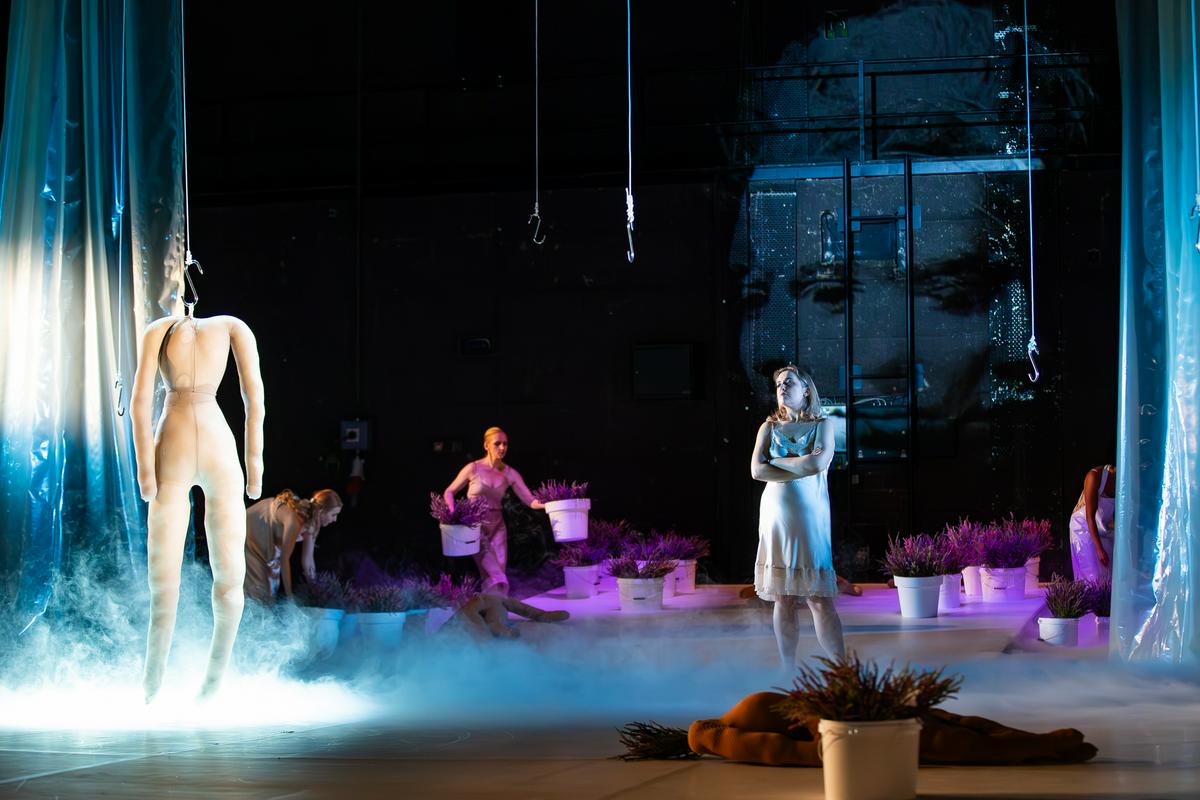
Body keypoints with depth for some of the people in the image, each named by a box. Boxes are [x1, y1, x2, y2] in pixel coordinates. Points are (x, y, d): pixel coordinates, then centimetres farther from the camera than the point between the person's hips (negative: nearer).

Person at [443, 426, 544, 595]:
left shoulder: (510, 474, 1)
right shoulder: (473, 469, -7)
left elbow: (529, 500, -5)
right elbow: (449, 492, 3)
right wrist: (453, 513, -15)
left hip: (497, 526, 4)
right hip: (475, 526, -4)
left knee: (498, 578, 2)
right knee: (496, 579, -15)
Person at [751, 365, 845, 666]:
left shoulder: (822, 426, 6)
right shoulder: (769, 427, 11)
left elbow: (819, 463, -12)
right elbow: (757, 470, -3)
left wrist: (777, 462, -4)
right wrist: (801, 469, -8)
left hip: (810, 515, -2)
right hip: (777, 514, 2)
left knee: (820, 598, -8)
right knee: (784, 599, 2)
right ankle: (787, 672, 7)